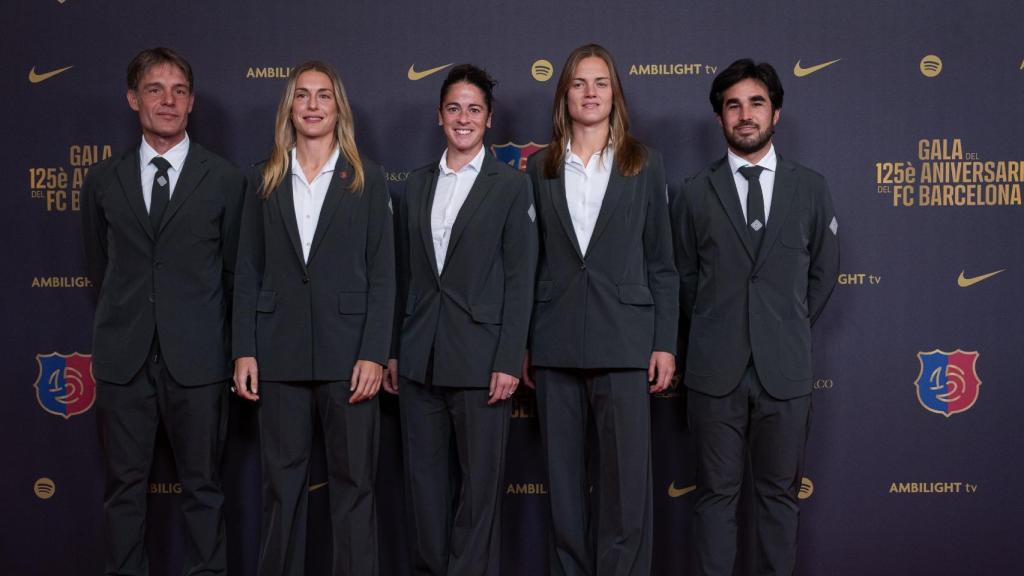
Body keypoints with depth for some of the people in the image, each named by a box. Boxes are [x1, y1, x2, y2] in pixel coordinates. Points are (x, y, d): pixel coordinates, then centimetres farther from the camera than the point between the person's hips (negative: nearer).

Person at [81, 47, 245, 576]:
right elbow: (98, 264, 18)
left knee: (202, 486, 6)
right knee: (124, 486, 8)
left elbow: (233, 269, 8)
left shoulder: (224, 180, 1)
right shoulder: (103, 180, 7)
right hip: (123, 355, 2)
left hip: (196, 357, -2)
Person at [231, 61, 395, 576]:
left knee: (353, 482, 3)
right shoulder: (265, 179, 10)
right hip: (280, 352, 2)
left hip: (346, 350, -2)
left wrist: (374, 354, -9)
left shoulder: (366, 178, 4)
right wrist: (244, 351, 0)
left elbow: (382, 274, 0)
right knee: (281, 482, 8)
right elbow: (248, 273, 8)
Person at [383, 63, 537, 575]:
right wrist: (393, 351, 10)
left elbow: (520, 280, -5)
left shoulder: (511, 185, 0)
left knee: (481, 482, 2)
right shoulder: (416, 184, 13)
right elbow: (404, 275, 14)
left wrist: (509, 361, -11)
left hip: (478, 359, -4)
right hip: (419, 360, 4)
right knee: (424, 476, 10)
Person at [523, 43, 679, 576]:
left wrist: (665, 342, -1)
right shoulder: (541, 168, 9)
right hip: (555, 344, 2)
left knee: (628, 482, -4)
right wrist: (522, 343, 6)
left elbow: (660, 262, 5)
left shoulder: (644, 165, 6)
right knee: (564, 480, 8)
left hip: (623, 342, -2)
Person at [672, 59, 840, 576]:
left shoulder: (811, 188, 5)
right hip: (716, 369, -1)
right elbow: (685, 277, 10)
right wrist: (713, 333, 10)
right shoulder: (695, 193, 3)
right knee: (716, 494, 6)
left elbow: (822, 272, 13)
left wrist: (789, 330, 12)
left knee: (779, 493, 10)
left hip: (784, 368, 1)